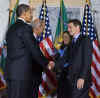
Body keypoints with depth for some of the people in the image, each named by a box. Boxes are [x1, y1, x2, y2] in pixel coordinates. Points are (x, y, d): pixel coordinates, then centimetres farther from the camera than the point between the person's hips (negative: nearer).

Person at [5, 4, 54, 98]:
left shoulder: (11, 28, 16)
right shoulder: (25, 28, -11)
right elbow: (34, 50, -12)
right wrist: (46, 64, 2)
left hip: (11, 72, 9)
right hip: (21, 72, -9)